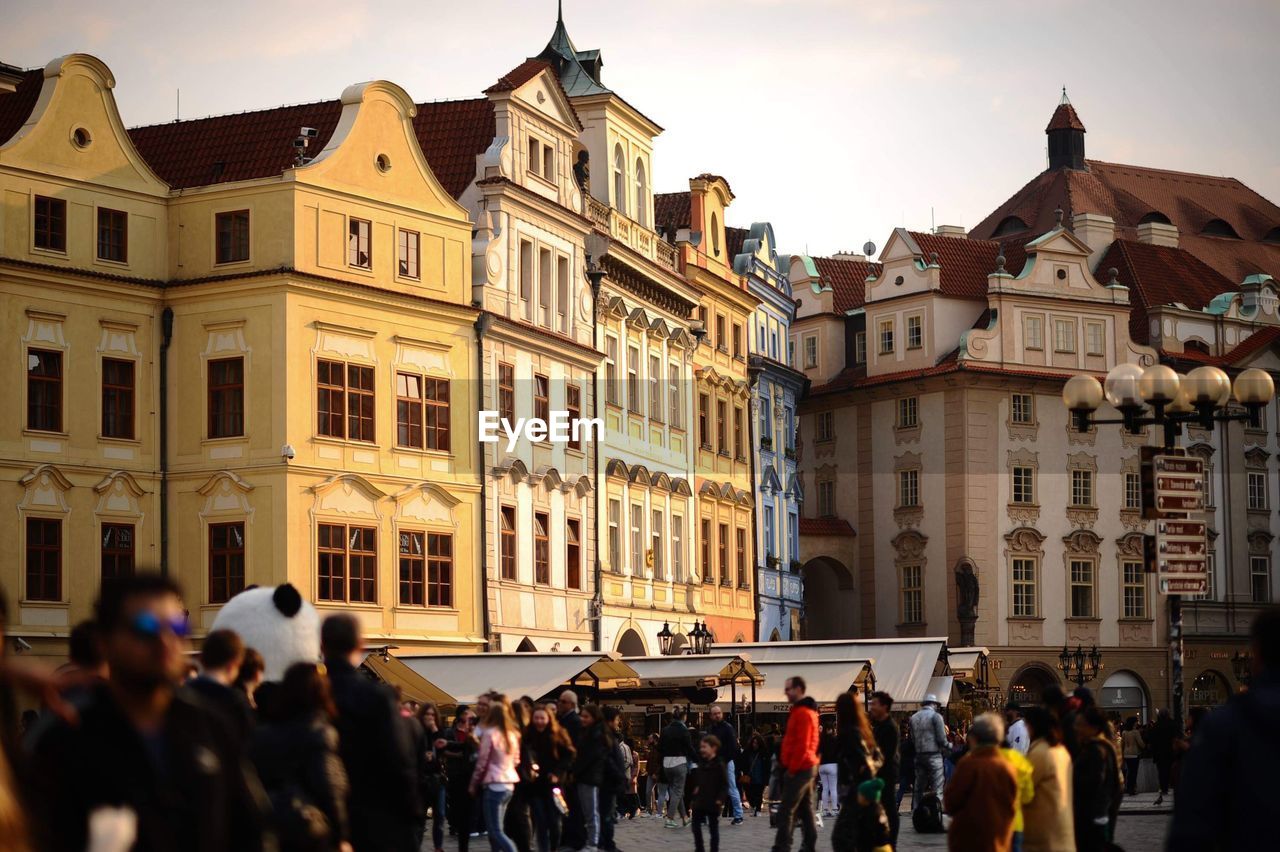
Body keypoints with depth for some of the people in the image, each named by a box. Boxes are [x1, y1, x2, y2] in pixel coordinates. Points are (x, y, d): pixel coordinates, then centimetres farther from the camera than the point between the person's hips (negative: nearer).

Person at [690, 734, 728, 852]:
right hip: (699, 802, 7)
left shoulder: (719, 765, -11)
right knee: (696, 825, 9)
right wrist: (693, 798, 13)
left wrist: (720, 799, -19)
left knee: (713, 828, 3)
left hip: (712, 803, -7)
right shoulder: (701, 764, 10)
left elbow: (725, 784, -12)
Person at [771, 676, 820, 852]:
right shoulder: (807, 711, 17)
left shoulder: (802, 713, -15)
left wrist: (792, 769, -17)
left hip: (799, 769, -10)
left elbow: (801, 745, -21)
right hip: (807, 767, 10)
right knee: (806, 809, 10)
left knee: (786, 810, -10)